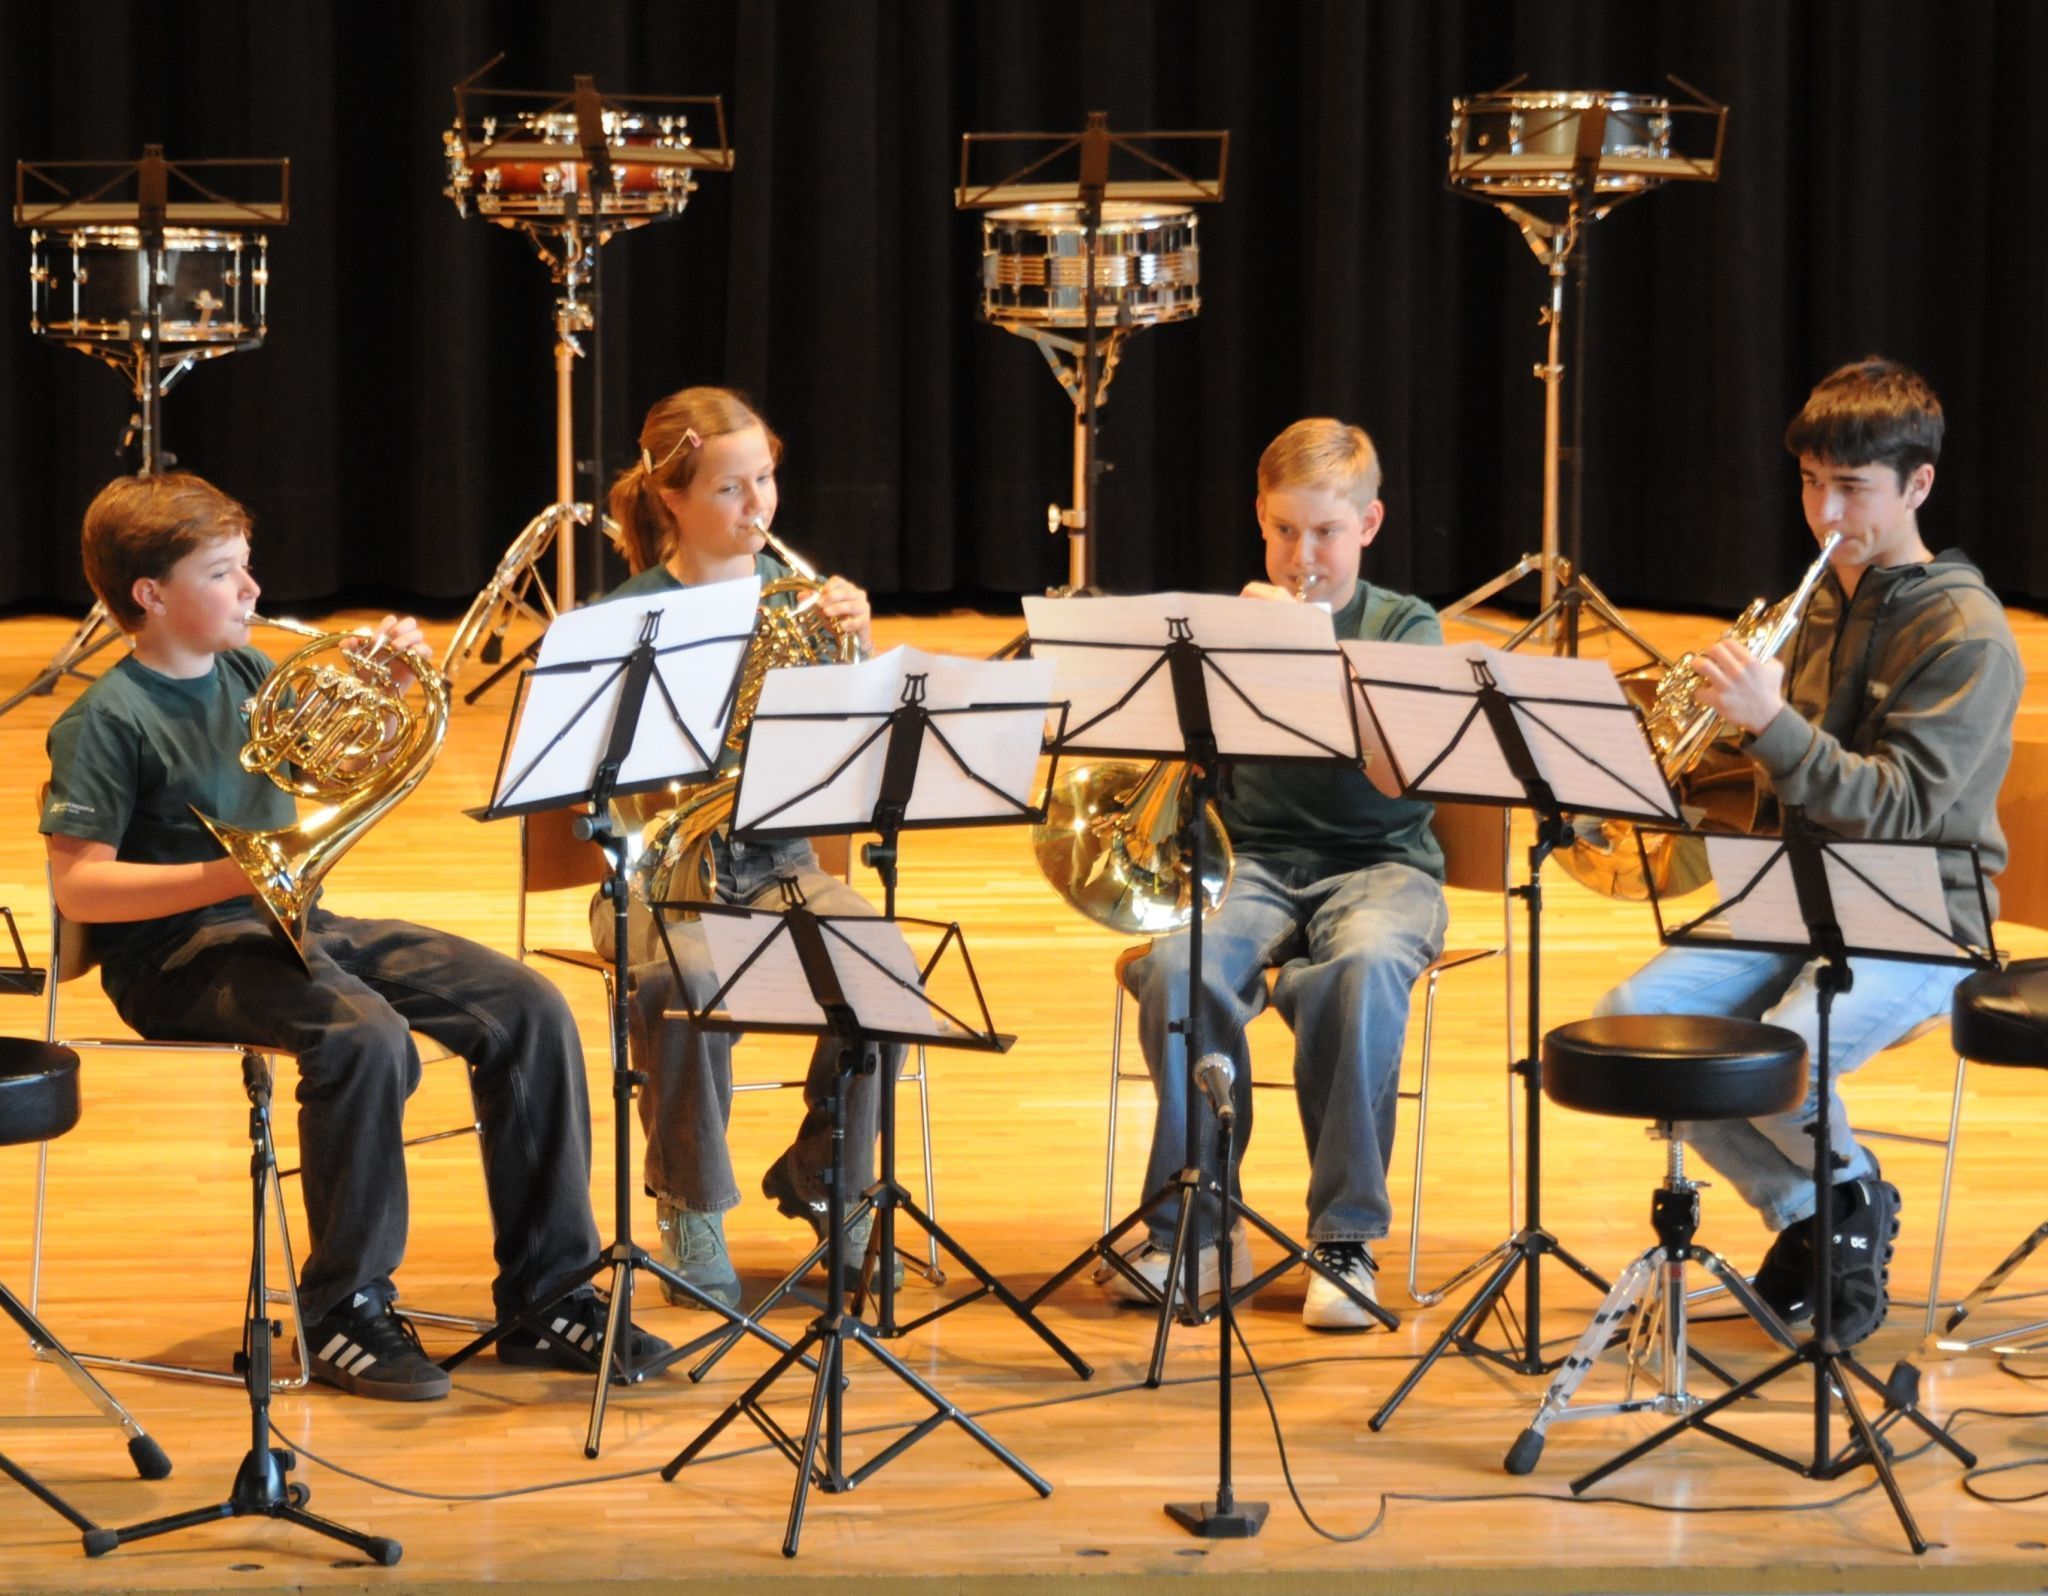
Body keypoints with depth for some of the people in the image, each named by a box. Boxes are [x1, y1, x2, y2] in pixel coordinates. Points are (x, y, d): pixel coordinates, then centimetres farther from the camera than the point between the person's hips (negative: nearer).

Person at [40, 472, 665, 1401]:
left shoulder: (249, 675, 12)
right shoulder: (106, 722, -9)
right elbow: (76, 886, -17)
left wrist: (392, 684, 6)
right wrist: (225, 876, -26)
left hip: (291, 921, 8)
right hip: (179, 955, -7)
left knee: (529, 1010, -10)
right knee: (366, 1035, -36)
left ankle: (546, 1297, -5)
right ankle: (344, 1313, -20)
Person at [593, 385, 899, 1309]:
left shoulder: (793, 594, 6)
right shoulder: (627, 619, -5)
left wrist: (857, 647, -15)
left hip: (776, 862, 3)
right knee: (688, 984, -36)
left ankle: (824, 1176, -1)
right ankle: (690, 1206, -11)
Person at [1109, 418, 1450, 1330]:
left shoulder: (1404, 627, 7)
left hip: (1378, 862, -1)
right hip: (1255, 859, 2)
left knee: (1364, 964, -38)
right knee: (1175, 963, -32)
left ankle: (1346, 1236, -27)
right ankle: (1194, 1224, -17)